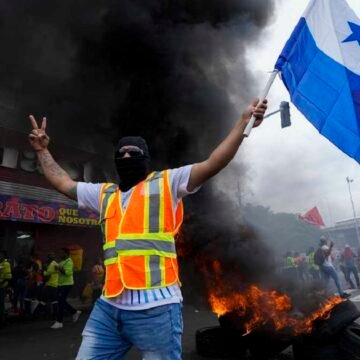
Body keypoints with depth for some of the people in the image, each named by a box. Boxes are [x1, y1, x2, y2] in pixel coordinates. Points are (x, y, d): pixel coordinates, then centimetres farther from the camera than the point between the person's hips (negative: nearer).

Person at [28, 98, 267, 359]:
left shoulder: (166, 183, 4)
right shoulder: (104, 194, 20)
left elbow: (214, 163, -2)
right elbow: (63, 183, 31)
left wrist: (244, 120, -3)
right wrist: (43, 150, 36)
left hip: (155, 308, -5)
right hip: (108, 308, 6)